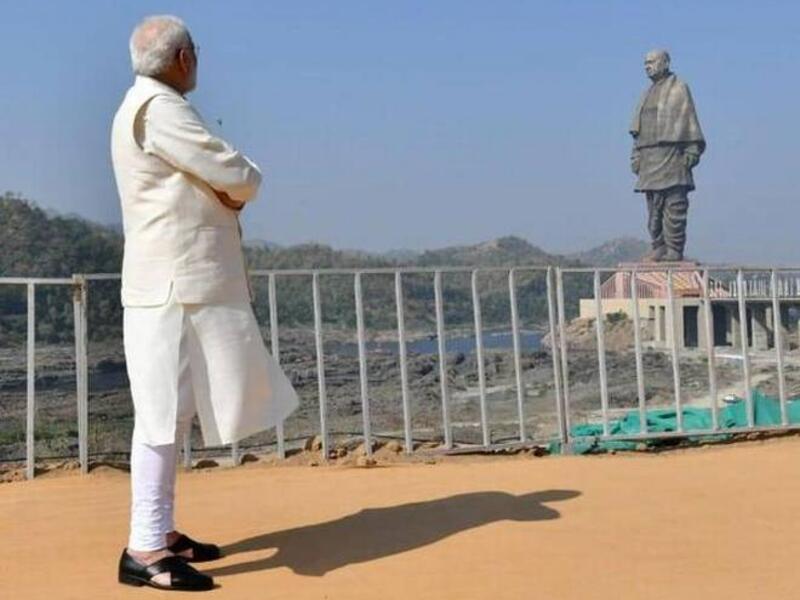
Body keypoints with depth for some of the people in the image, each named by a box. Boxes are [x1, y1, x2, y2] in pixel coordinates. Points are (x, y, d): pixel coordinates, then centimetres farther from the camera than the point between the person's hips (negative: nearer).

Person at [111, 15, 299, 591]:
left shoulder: (151, 107, 22)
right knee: (163, 413, -9)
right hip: (172, 287, -10)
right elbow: (238, 177, -16)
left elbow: (210, 185, 23)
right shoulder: (158, 108, -12)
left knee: (176, 412, 13)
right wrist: (250, 176, 6)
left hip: (187, 284, 10)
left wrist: (232, 188, 2)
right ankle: (144, 550, -5)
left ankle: (161, 532, 21)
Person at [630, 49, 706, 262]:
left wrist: (691, 151, -11)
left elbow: (689, 120, -3)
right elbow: (638, 129, 22)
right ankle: (658, 248, 10)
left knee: (674, 206, -8)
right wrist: (636, 155, 14)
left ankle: (675, 249, -8)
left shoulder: (679, 88, 3)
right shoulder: (647, 95, 23)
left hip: (671, 154, -7)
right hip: (649, 157, 7)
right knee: (654, 207, 6)